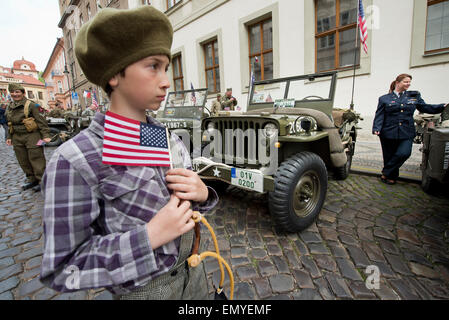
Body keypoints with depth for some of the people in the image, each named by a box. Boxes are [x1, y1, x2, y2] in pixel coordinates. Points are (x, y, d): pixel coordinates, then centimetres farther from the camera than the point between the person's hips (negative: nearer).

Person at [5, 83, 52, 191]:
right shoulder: (10, 107, 14)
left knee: (36, 159, -3)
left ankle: (41, 181, 6)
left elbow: (40, 121, -11)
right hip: (17, 138, 7)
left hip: (32, 137, -7)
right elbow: (10, 124, 22)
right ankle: (32, 180, 24)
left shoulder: (31, 105, -6)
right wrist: (9, 137, 17)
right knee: (23, 161, 11)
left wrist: (45, 135, -18)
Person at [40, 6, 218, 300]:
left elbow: (187, 198, 3)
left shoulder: (169, 138, -7)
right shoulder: (75, 162, -22)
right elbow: (61, 270, -17)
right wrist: (150, 236, -28)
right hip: (144, 289, -4)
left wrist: (202, 193, -19)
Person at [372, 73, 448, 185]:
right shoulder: (384, 99, 4)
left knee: (404, 153, -17)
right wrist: (376, 128, -15)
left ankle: (386, 173, 1)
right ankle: (392, 177, 25)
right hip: (388, 133, -2)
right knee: (389, 156, 5)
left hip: (406, 133, 2)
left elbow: (425, 108, 19)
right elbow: (379, 116, -2)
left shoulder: (414, 96, 15)